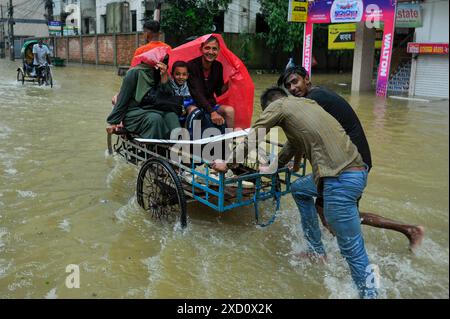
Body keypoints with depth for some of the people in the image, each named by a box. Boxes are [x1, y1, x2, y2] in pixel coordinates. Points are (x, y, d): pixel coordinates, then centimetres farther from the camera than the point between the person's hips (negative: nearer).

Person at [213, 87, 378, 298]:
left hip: (341, 179, -9)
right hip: (356, 169, 9)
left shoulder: (278, 105, 4)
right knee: (300, 190, 29)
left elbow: (251, 139, 5)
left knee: (353, 251, -3)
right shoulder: (305, 104, 27)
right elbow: (295, 143, 36)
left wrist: (227, 164, 18)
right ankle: (316, 251, 35)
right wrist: (271, 167, 48)